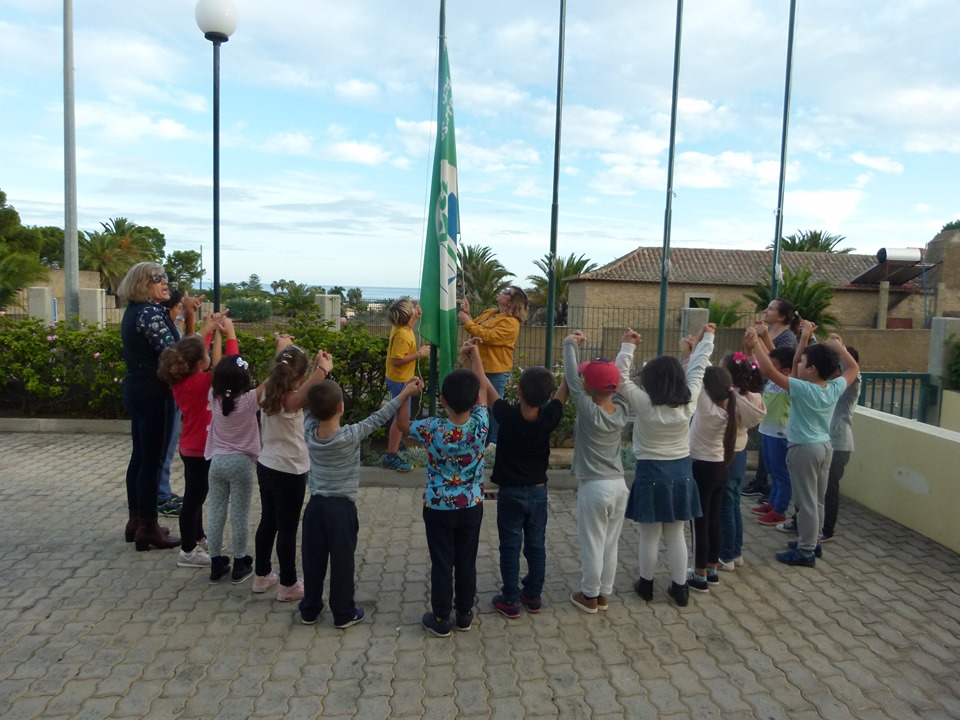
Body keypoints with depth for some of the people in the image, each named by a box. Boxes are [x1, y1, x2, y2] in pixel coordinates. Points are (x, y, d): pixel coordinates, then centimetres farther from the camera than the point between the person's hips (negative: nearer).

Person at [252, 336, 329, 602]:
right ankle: (288, 585, 17)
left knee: (268, 522, 20)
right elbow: (312, 389, -49)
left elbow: (276, 370, 21)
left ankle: (262, 575, 35)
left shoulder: (267, 391, -2)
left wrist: (282, 347, 32)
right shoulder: (291, 400, -24)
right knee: (288, 529, 4)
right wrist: (322, 367, -38)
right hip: (288, 472, -8)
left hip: (266, 467, 8)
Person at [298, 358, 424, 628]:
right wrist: (406, 392, -6)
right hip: (342, 508, -4)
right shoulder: (350, 436, -22)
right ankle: (344, 614, 20)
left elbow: (314, 404, 5)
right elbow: (378, 418, -12)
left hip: (315, 505, 4)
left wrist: (323, 371, 12)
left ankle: (309, 609, 29)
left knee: (313, 560, 15)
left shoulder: (309, 432, -11)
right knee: (342, 561, 8)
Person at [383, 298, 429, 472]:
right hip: (400, 380, -10)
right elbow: (397, 360, -31)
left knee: (401, 416, 27)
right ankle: (391, 456, 3)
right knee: (402, 418, -3)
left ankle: (394, 441, 46)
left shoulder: (402, 327, -1)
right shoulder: (402, 335, -29)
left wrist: (417, 318, 7)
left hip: (399, 378, 10)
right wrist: (419, 353, -26)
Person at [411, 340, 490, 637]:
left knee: (442, 564, 10)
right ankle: (464, 614, 30)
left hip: (438, 508, -2)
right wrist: (474, 353, 0)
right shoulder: (480, 425, -18)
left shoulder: (432, 429, -23)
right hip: (471, 506, 2)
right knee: (466, 561, 16)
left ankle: (441, 620, 23)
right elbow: (484, 388, -3)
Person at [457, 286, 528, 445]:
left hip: (496, 371, -8)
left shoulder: (510, 322, -17)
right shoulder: (488, 313, 11)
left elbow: (487, 336, -25)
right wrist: (467, 314, -3)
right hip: (481, 367, 9)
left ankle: (494, 443, 12)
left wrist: (467, 322, -20)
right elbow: (475, 329, 12)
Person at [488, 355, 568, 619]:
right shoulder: (550, 417, -15)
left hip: (510, 493, -2)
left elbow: (486, 388, -10)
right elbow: (566, 387, -3)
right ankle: (533, 595, 26)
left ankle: (510, 600, 15)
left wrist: (476, 354, 0)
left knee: (510, 547, 8)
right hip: (538, 492, 3)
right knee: (536, 545, 15)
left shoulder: (508, 416, -21)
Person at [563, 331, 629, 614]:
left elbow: (572, 380, -13)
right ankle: (604, 594, 28)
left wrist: (571, 345, -2)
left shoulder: (589, 411, -18)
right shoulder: (621, 412, -3)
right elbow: (616, 382, 11)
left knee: (592, 545, 8)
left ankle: (589, 596, 21)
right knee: (610, 544, 15)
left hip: (594, 487, -6)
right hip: (619, 485, 6)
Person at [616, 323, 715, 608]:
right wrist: (706, 339, 17)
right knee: (676, 534, 14)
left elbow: (620, 377, -16)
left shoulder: (643, 403, -18)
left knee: (650, 535, 10)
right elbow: (697, 370, 5)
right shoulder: (689, 402, -7)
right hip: (680, 472, 4)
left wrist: (627, 346, -13)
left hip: (651, 473, -3)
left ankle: (646, 585, 25)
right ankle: (680, 588, 22)